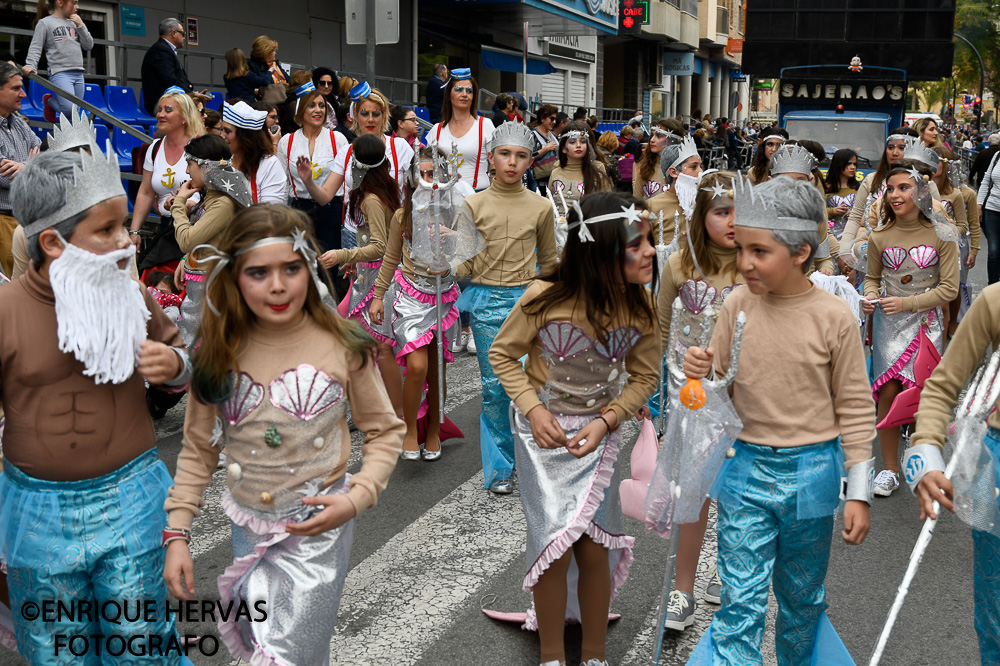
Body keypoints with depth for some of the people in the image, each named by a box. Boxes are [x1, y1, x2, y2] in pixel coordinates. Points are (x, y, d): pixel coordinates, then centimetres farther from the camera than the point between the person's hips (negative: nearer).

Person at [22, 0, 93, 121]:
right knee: (69, 110, -19)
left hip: (78, 74, 6)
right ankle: (49, 101, 12)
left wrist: (80, 26, 6)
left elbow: (89, 46, 16)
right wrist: (31, 65, -17)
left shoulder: (74, 23, 18)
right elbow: (35, 47, -1)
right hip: (60, 73, -6)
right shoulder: (45, 23, 3)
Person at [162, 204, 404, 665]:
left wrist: (357, 498, -15)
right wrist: (176, 533, -1)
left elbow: (385, 431, -1)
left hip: (318, 528, -4)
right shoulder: (218, 353, -5)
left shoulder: (342, 346, -12)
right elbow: (198, 451, 4)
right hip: (248, 527, 4)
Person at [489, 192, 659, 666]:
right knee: (557, 546, -1)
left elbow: (643, 377, 0)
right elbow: (503, 353, -6)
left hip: (599, 431, 3)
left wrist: (604, 422, -14)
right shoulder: (547, 297, -22)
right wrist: (533, 408, -17)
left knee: (594, 548, 5)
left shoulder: (640, 305, -11)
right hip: (543, 431, -2)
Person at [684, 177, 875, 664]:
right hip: (745, 468, 1)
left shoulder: (833, 317, -10)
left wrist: (858, 493, -4)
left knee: (803, 601, 18)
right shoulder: (737, 305, -4)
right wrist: (700, 374, -18)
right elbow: (720, 386, 6)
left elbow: (855, 409, -4)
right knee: (740, 604, 0)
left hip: (810, 474, 0)